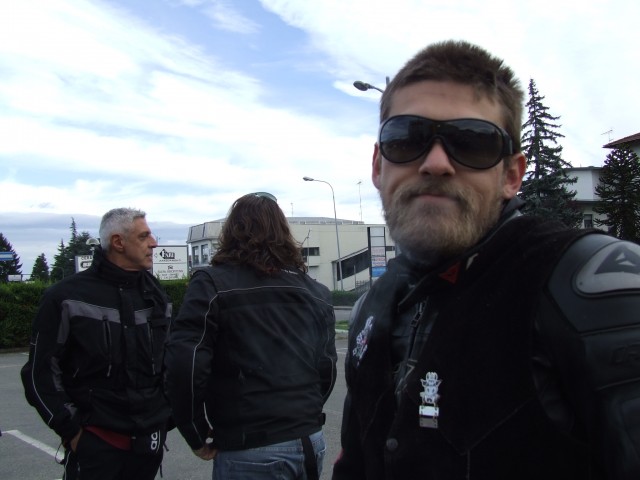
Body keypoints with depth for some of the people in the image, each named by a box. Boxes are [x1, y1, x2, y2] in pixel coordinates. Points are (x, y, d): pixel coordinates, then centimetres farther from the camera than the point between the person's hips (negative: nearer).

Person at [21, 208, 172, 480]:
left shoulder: (157, 296, 6)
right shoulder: (67, 297, -8)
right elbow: (41, 372, -5)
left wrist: (166, 416, 10)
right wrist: (70, 429, -7)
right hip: (95, 442, -4)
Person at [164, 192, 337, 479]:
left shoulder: (213, 284, -7)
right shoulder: (314, 291, 8)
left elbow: (184, 365, -17)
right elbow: (327, 367, 10)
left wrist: (197, 436, -5)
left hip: (249, 452, -5)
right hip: (310, 442, 5)